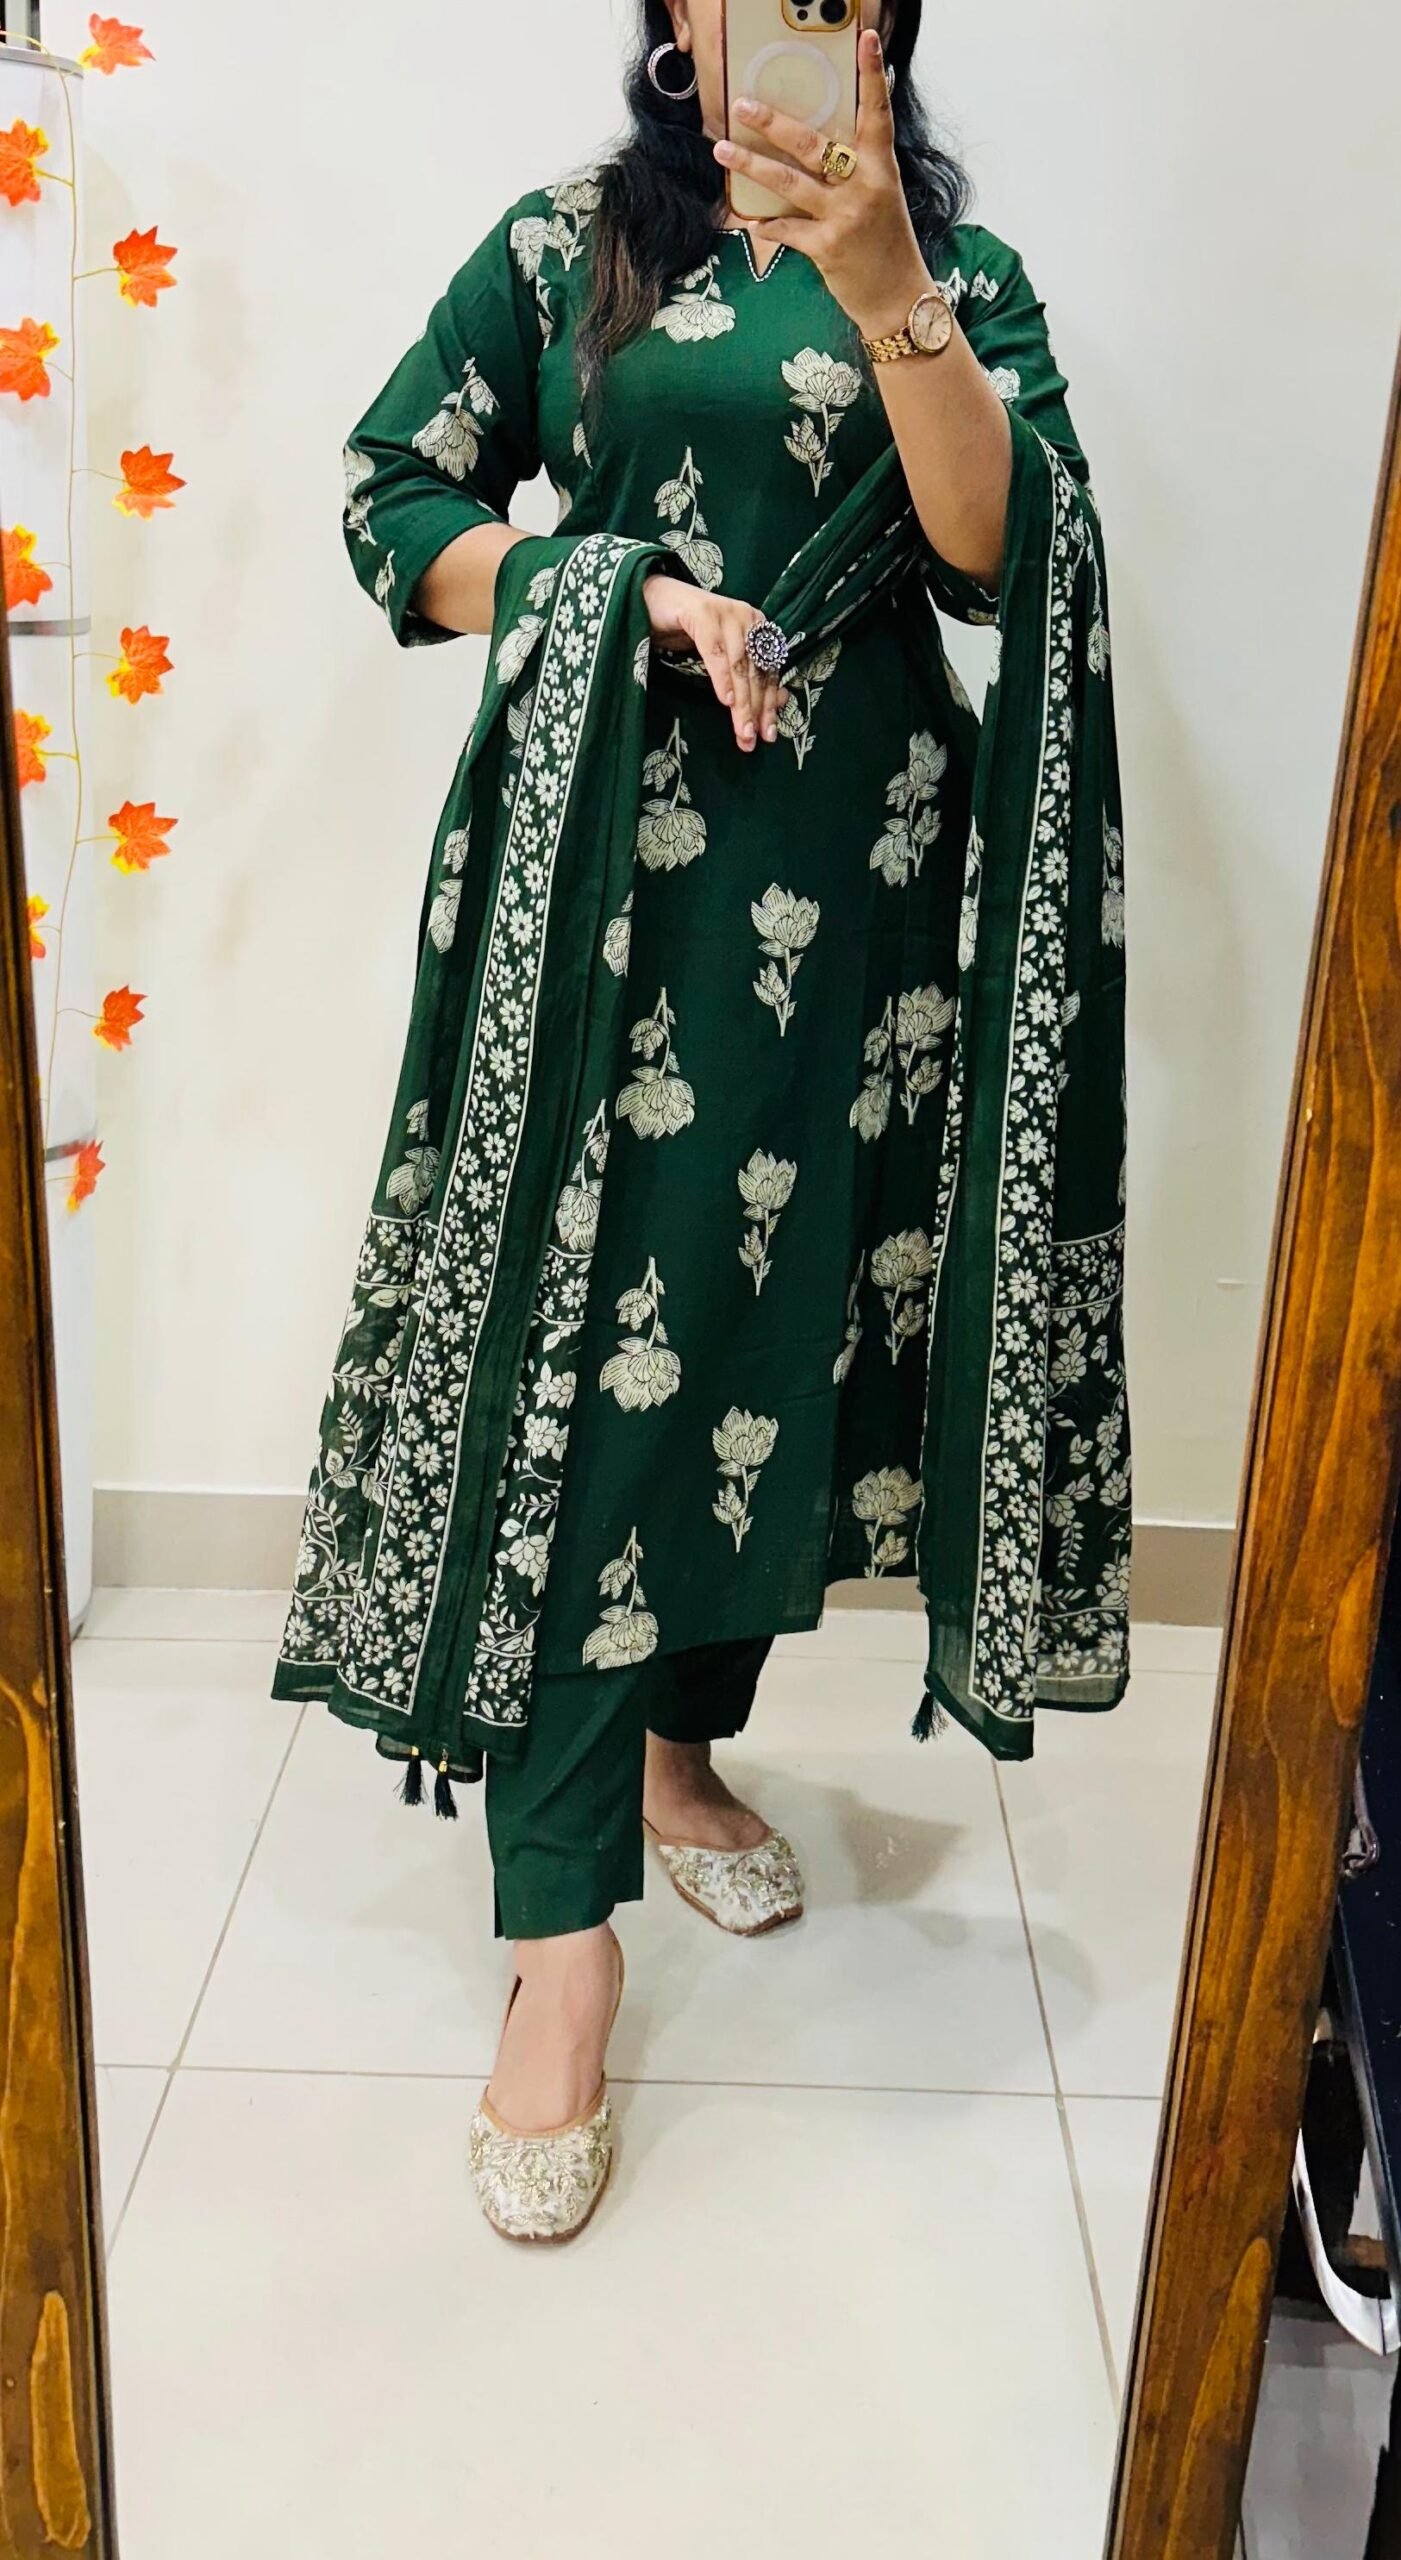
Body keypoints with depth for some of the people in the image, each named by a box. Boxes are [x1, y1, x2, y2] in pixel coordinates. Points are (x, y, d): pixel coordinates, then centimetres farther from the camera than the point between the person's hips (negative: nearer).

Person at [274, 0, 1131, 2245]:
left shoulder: (958, 267, 10)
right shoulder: (561, 253, 10)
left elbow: (1006, 558, -7)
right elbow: (394, 507, 8)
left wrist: (884, 289, -20)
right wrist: (624, 588, -7)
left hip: (850, 878, 2)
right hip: (604, 868, -1)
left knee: (782, 1321, 7)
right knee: (576, 1345, -10)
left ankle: (681, 1751, 31)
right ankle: (564, 1934, -6)